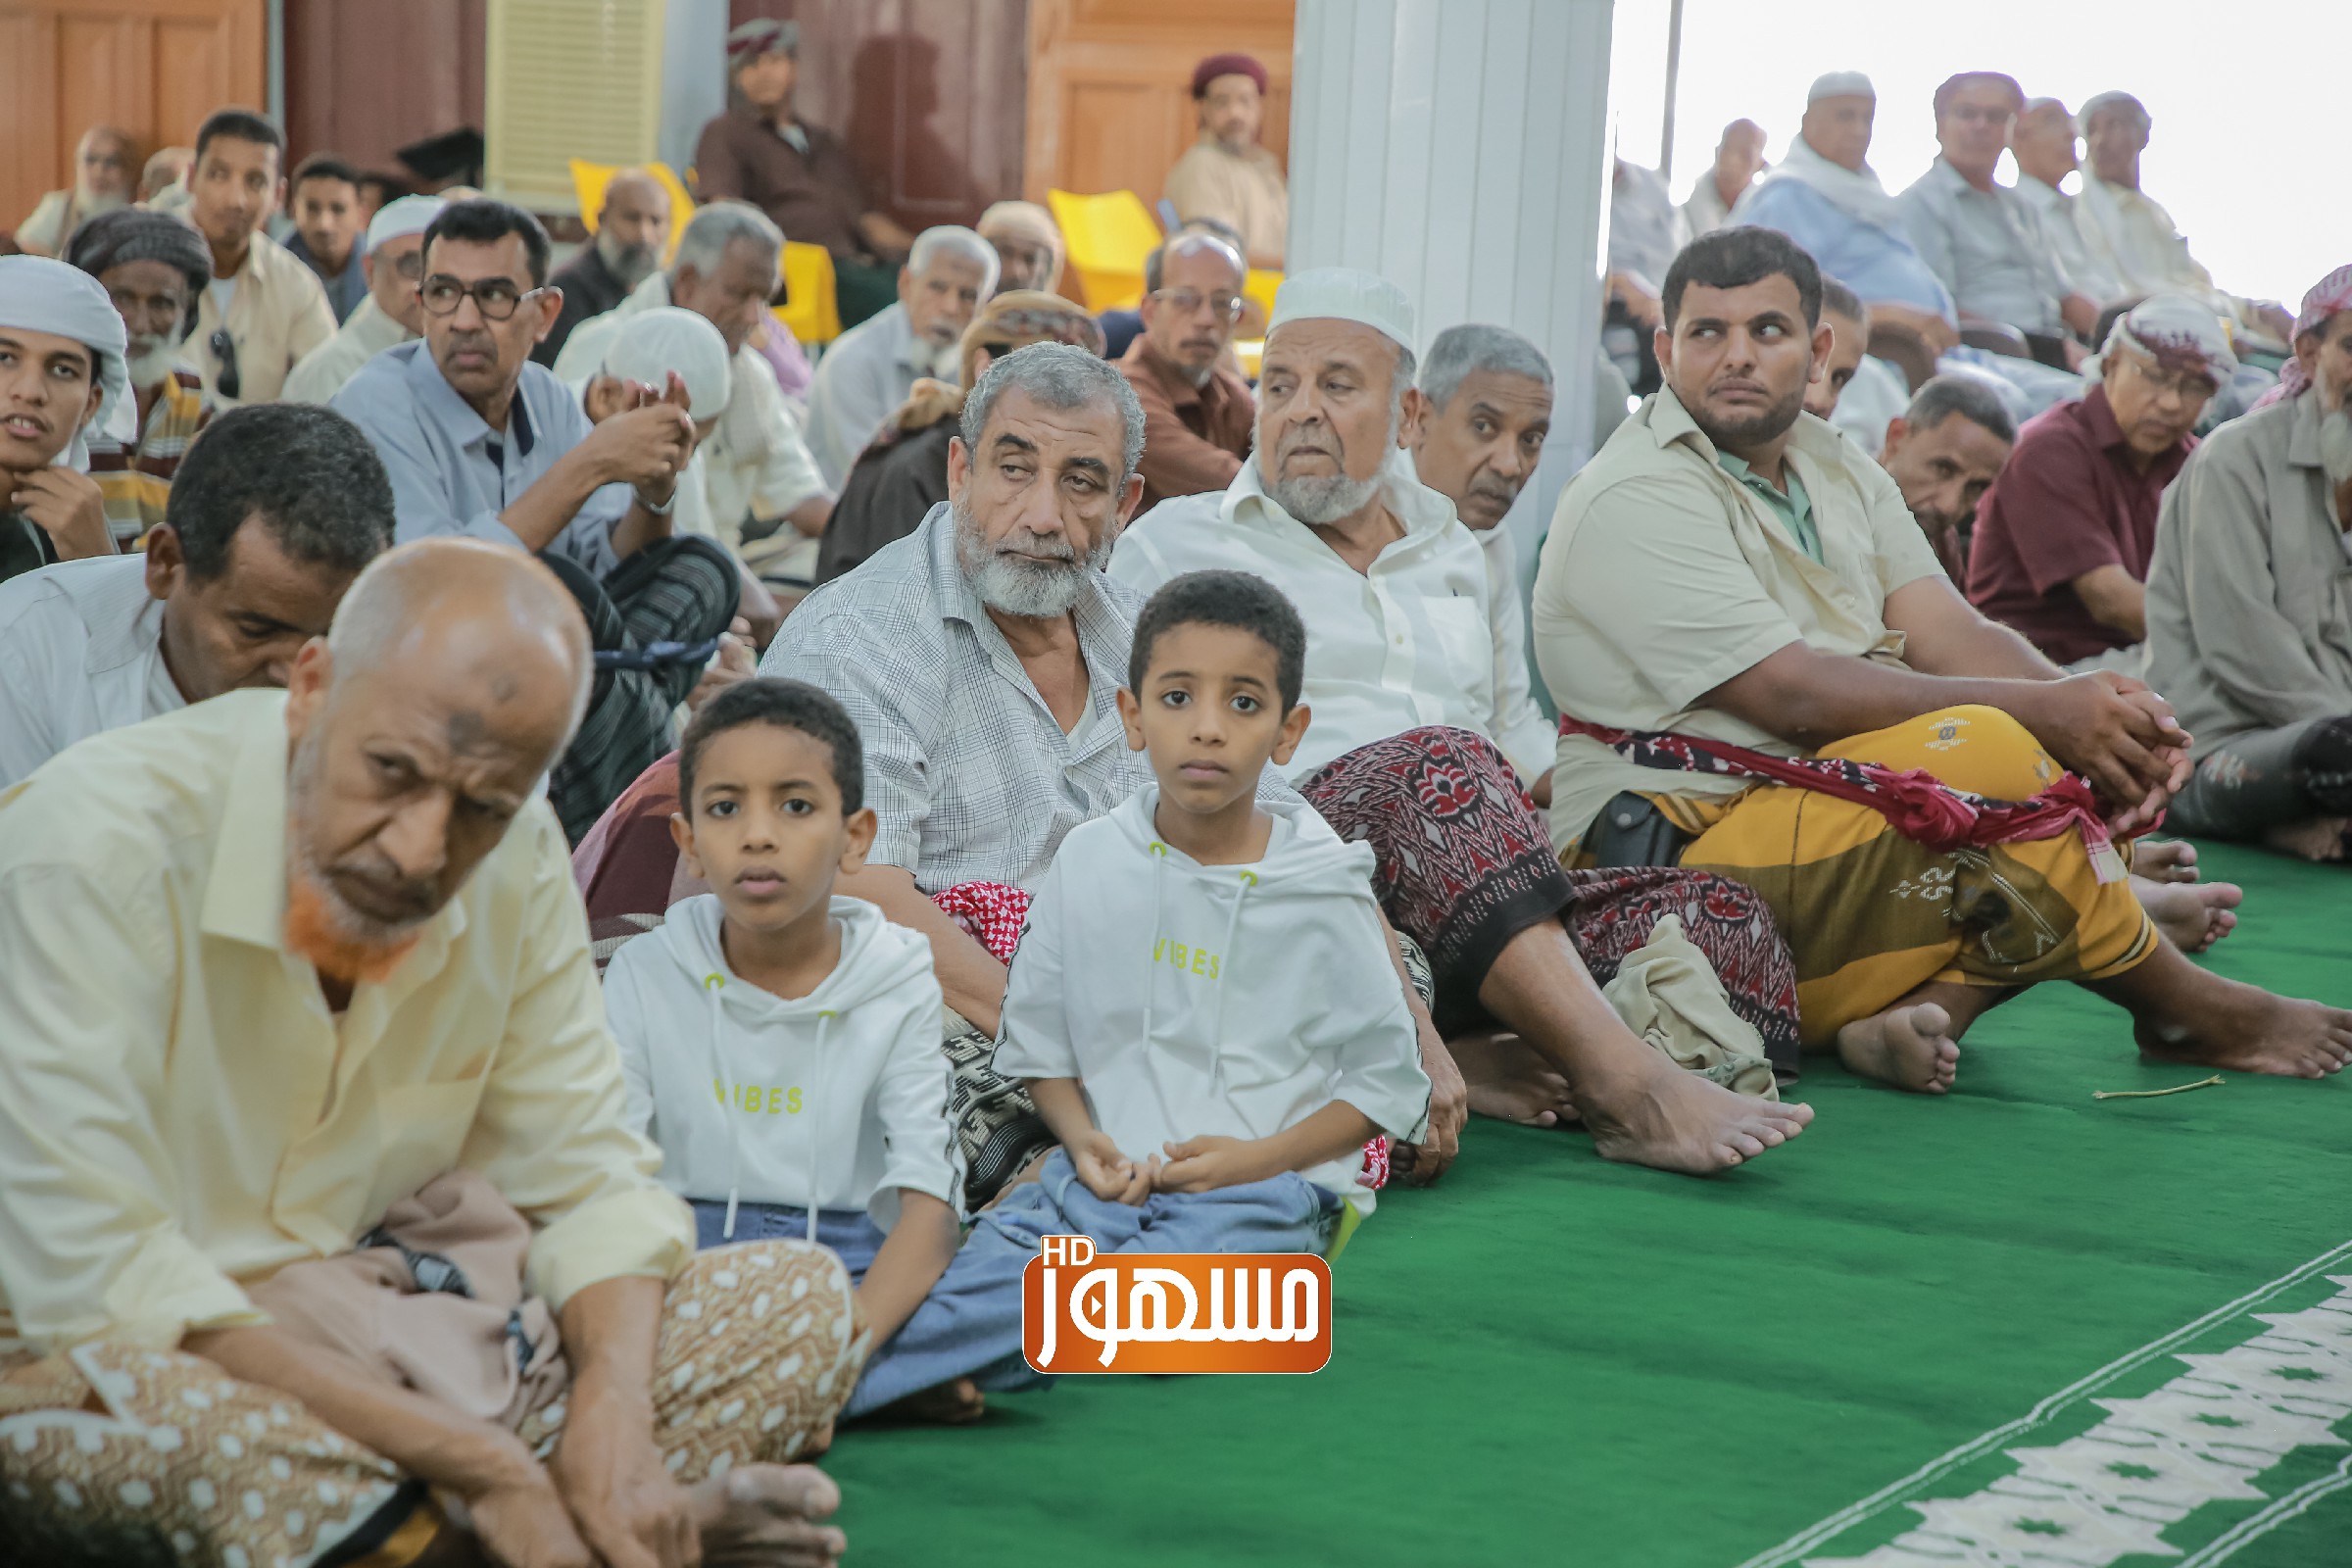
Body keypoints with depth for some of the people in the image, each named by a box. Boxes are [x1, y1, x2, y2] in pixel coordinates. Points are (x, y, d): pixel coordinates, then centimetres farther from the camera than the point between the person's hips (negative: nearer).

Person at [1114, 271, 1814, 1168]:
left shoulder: (1457, 556, 28)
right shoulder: (1174, 545, 14)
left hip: (1497, 901, 5)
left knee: (1731, 931, -20)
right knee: (1439, 767, -38)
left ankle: (1466, 1058, -34)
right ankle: (1622, 1083, -46)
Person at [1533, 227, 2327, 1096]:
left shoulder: (1836, 467, 15)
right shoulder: (1632, 503, -12)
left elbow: (1947, 632, 2)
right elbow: (1795, 694, -21)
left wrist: (2095, 712, -19)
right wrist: (2045, 712, -21)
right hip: (1677, 851, -9)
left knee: (2098, 769, -5)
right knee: (1981, 753, -28)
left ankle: (1914, 1006, -24)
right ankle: (2187, 1010, -7)